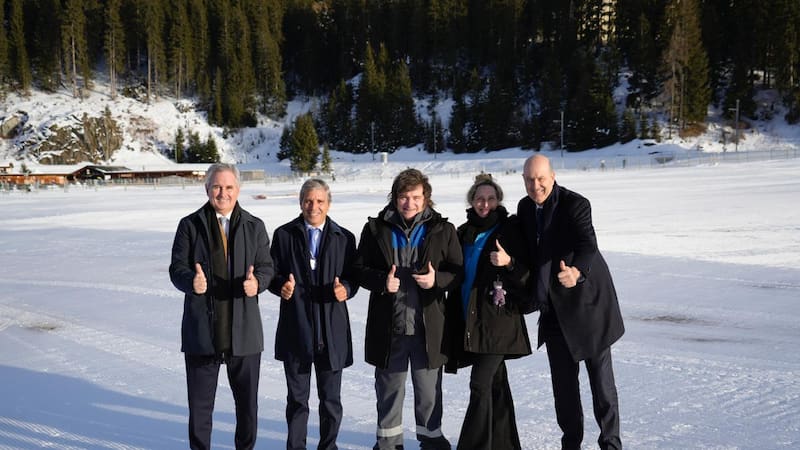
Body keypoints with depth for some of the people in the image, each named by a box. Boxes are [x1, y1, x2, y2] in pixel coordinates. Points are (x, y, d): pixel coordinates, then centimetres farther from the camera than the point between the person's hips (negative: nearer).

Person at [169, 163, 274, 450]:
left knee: (248, 401, 11)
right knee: (200, 401, 8)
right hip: (201, 329, -1)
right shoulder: (190, 225, 3)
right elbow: (177, 267, -1)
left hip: (244, 329, 1)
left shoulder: (254, 227, 7)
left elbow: (266, 266, 4)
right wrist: (191, 281, -24)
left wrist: (257, 282, -19)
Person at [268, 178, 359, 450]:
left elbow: (353, 276, 6)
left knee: (331, 398, 10)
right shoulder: (284, 235, 4)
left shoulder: (344, 238, 6)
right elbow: (273, 274, 4)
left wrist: (346, 288, -15)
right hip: (295, 328, 0)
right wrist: (281, 286, -17)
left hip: (332, 330, 1)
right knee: (297, 397, 10)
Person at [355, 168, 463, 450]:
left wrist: (437, 279, -16)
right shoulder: (376, 229, 2)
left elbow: (458, 271, 3)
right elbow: (360, 269, 5)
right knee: (389, 387, 14)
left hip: (429, 326, -1)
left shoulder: (442, 230, 1)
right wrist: (382, 281, -13)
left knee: (428, 388, 11)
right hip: (387, 324, 1)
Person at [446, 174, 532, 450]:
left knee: (480, 384, -11)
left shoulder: (510, 230, -5)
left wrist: (509, 262, -26)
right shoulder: (464, 233, 11)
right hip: (470, 319, 6)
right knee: (495, 382, 13)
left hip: (498, 320, -6)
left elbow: (528, 272, -6)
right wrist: (455, 318, 14)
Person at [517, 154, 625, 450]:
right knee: (563, 381, 10)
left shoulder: (576, 205, -18)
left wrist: (576, 272, -52)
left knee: (601, 378, 3)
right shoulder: (524, 207, 3)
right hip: (554, 310, 5)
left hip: (588, 303, -5)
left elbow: (588, 246, -33)